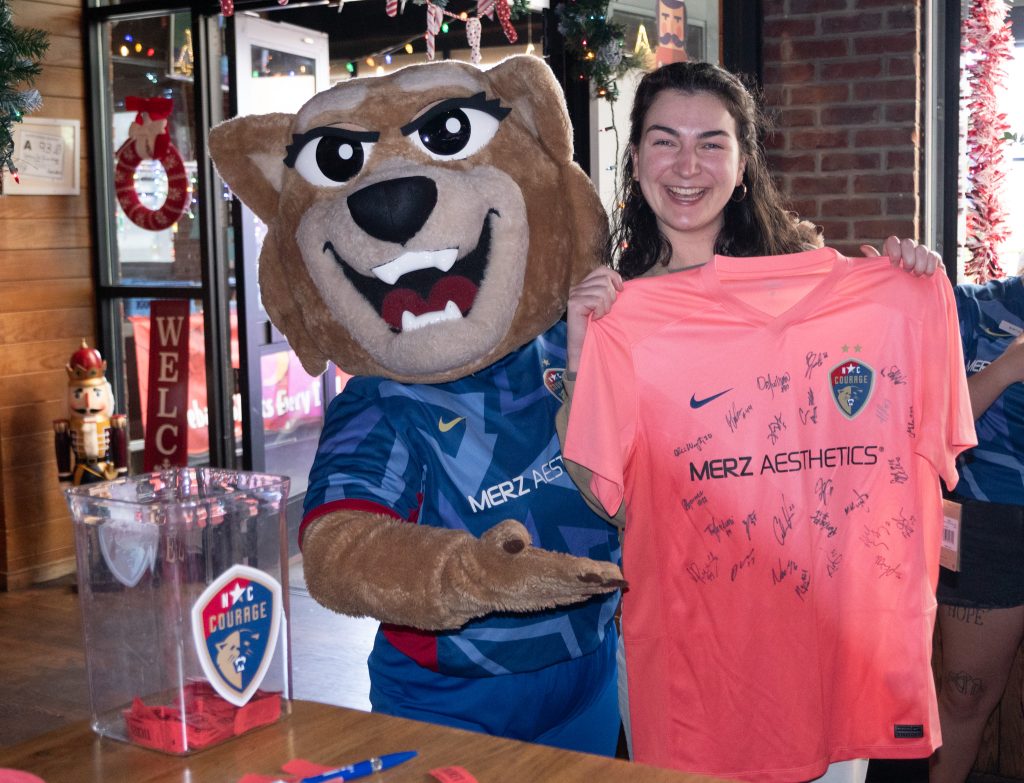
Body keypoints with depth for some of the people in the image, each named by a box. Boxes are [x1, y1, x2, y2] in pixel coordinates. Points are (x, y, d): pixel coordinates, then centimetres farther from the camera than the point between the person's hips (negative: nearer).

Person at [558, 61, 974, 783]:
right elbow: (601, 494, -8)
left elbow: (911, 435, 8)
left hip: (831, 617, 1)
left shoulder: (823, 282, 0)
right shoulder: (617, 311, -4)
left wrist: (921, 295, -3)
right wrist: (580, 359, -19)